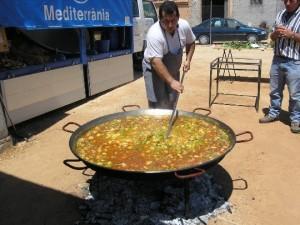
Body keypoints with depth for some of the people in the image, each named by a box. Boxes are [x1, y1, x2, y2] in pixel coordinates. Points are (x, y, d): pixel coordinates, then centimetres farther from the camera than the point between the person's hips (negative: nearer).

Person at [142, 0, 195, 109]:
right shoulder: (154, 34, -33)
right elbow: (156, 62, -38)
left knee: (171, 102, 13)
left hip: (173, 69, 5)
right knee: (157, 105, -9)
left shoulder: (184, 26, -16)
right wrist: (171, 82, -44)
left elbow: (191, 43, 5)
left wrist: (188, 60, -8)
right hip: (154, 68, -5)